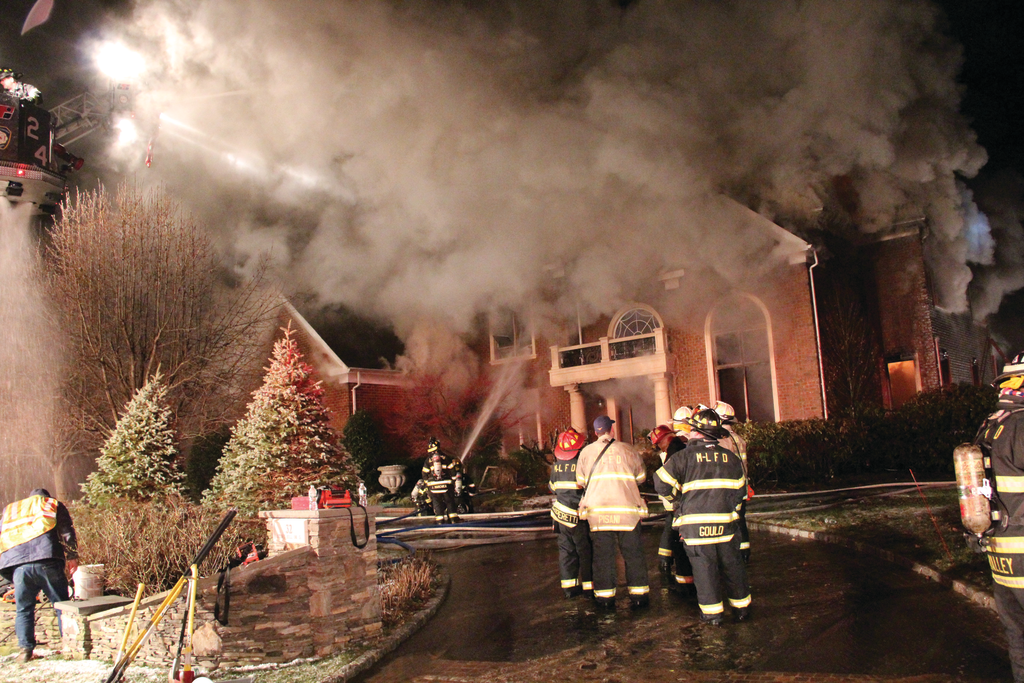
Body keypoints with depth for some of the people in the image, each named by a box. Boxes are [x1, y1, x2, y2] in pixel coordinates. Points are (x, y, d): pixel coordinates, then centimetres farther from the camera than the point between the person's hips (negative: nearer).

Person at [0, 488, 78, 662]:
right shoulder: (53, 504, 18)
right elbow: (67, 533, 6)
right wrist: (72, 557, 6)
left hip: (17, 566, 2)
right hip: (47, 561, -2)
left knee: (23, 609, 11)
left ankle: (25, 649, 5)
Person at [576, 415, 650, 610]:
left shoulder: (586, 452, 5)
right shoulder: (627, 450, 4)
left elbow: (581, 482, 11)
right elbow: (641, 478, 14)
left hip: (597, 509, 1)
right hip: (627, 509, -1)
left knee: (602, 555, 7)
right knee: (633, 554, 8)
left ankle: (605, 597, 9)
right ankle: (639, 595, 10)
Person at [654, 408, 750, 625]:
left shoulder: (685, 456, -7)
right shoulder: (730, 457, 6)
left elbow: (661, 482, -5)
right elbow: (739, 489, 13)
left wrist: (677, 499, 12)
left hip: (697, 523, -3)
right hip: (726, 521, 4)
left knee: (704, 567, 4)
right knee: (732, 565, 15)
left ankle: (712, 613, 9)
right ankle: (741, 607, 24)